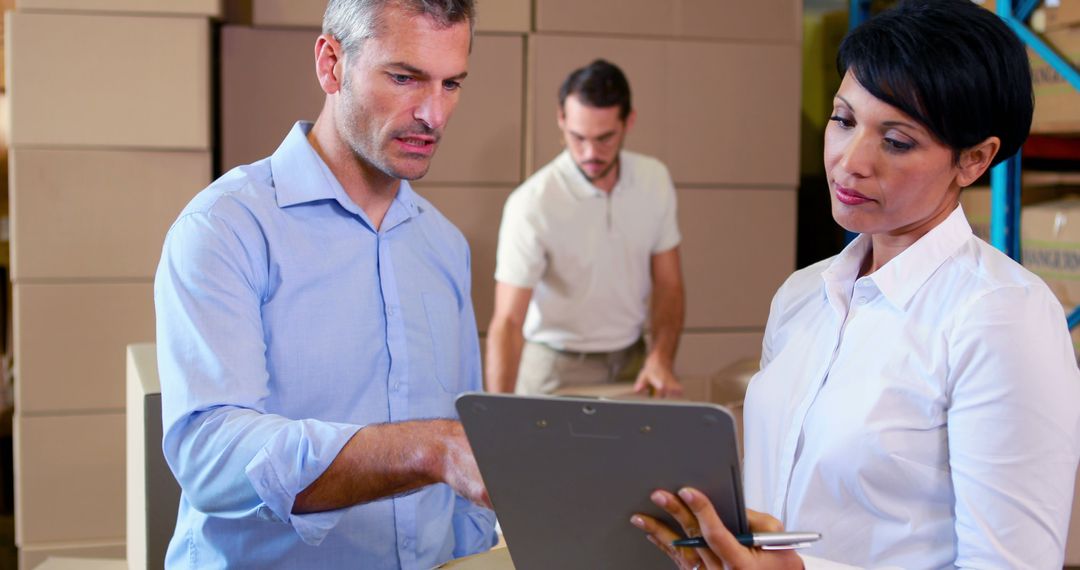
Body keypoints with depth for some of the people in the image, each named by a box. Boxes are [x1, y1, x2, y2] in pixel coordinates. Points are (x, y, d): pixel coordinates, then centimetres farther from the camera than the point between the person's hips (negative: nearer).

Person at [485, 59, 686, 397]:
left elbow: (668, 283, 4)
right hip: (556, 369, -4)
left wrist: (661, 359, -11)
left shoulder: (655, 180, -4)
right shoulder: (531, 204, -20)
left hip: (631, 360, 4)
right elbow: (508, 320, -23)